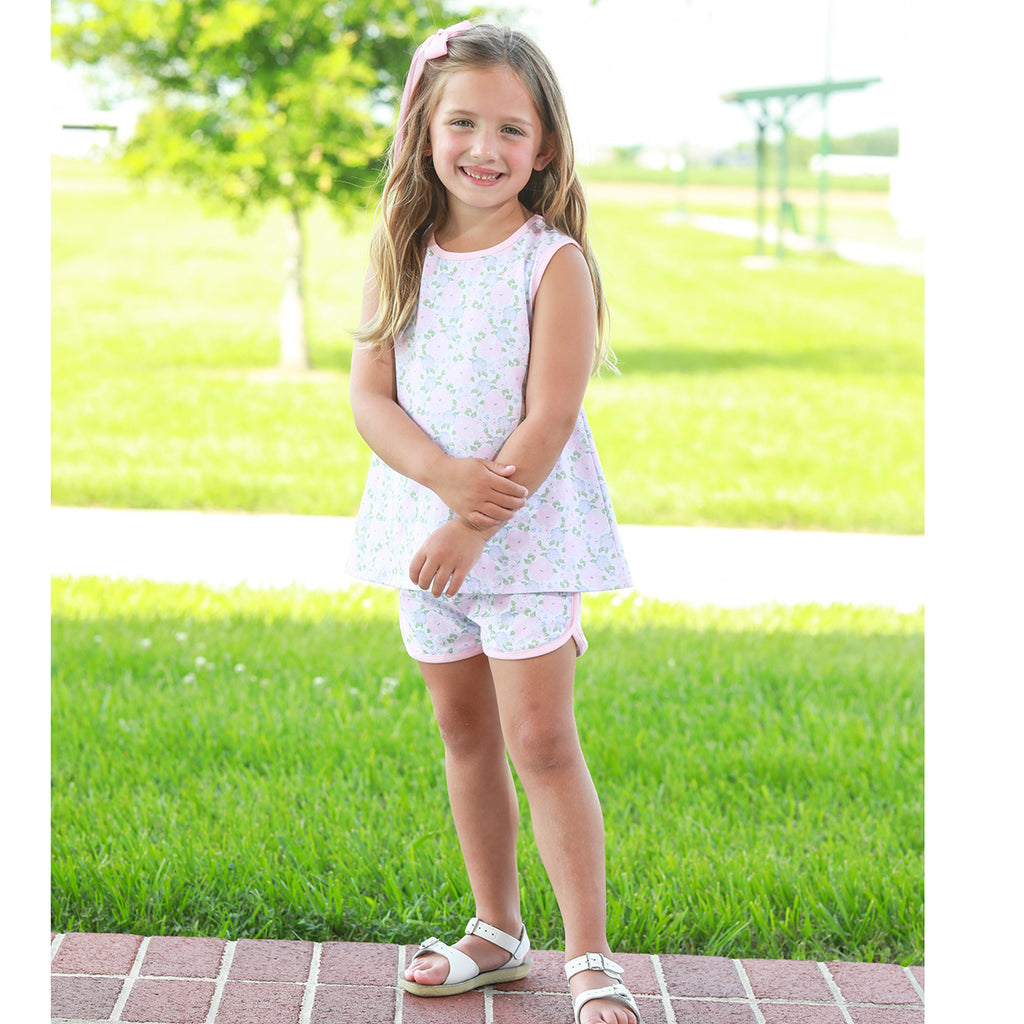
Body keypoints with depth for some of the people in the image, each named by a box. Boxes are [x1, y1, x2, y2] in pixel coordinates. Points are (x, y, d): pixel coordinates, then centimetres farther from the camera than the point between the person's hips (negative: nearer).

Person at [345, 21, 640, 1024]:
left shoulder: (554, 263, -10)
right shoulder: (401, 257, 4)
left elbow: (547, 420, -15)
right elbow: (368, 395, -3)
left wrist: (473, 527, -20)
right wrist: (445, 475, -20)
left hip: (528, 533, -5)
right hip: (426, 527, 5)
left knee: (540, 740, -6)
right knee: (465, 732, 14)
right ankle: (497, 930, 28)